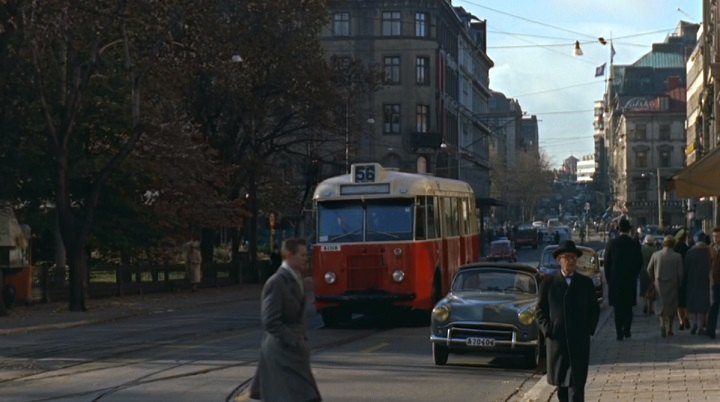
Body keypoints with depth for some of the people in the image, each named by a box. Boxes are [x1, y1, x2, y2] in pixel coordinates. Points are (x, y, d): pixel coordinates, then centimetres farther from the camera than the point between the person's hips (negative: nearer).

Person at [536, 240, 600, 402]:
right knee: (561, 384, 11)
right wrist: (548, 331, -6)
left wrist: (588, 330, -1)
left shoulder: (586, 283, 6)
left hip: (580, 342, -1)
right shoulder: (548, 283, 3)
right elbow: (540, 311, 5)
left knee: (577, 384, -8)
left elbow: (594, 310, 11)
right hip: (556, 342, 1)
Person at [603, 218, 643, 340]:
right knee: (628, 306, 12)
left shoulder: (612, 243, -5)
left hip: (615, 280, -1)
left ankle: (619, 333, -2)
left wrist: (608, 278, 9)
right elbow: (639, 262, 0)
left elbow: (607, 262, -1)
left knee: (618, 307, 4)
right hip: (630, 280, 1)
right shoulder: (635, 244, -4)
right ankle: (627, 330, 6)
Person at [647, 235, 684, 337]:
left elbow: (649, 269, -1)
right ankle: (669, 329, 16)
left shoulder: (655, 254, -5)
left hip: (659, 283, 1)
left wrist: (653, 280, 13)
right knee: (671, 306, 13)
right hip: (672, 284, -1)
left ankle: (663, 325, -10)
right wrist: (678, 284, 6)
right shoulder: (677, 256, -10)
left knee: (661, 305, 11)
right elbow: (680, 273, -10)